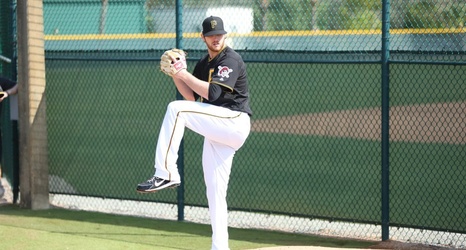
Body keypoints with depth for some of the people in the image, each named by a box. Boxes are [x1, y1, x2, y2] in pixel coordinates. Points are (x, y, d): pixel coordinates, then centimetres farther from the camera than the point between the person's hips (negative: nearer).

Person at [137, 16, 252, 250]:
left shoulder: (231, 60, -8)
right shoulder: (203, 63, 19)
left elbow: (212, 93, -19)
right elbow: (192, 97, 16)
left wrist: (184, 74, -13)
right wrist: (175, 75, 3)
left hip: (234, 123, -9)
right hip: (217, 131, 9)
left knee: (176, 109, -23)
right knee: (215, 192, 5)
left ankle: (165, 174, -26)